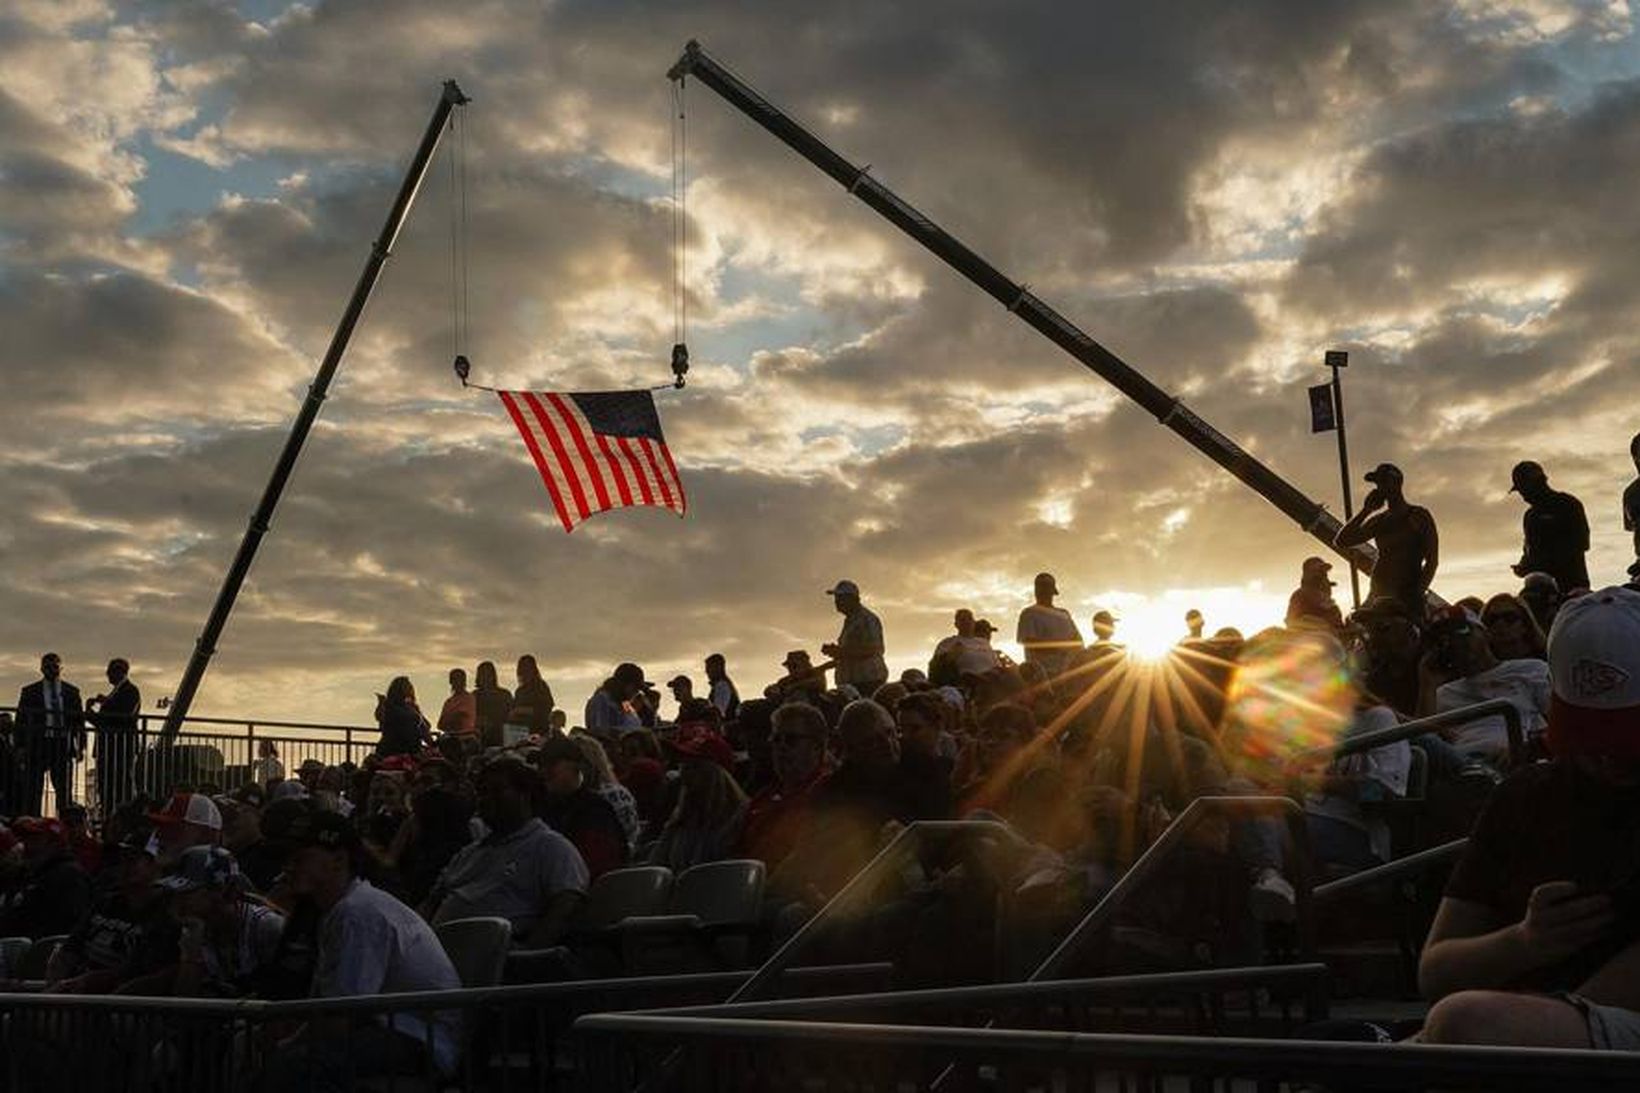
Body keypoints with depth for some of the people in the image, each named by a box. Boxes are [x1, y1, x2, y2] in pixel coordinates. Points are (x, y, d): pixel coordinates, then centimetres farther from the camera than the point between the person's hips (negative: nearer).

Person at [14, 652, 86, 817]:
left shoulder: (72, 692, 10)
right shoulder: (30, 692, 6)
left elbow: (79, 720, 10)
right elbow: (21, 721, 5)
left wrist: (80, 745, 2)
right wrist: (20, 746, -4)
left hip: (62, 745, 1)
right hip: (37, 744, -1)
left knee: (64, 789, 2)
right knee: (32, 790, -1)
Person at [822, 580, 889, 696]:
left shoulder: (867, 619, -10)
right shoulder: (850, 620, 21)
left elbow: (871, 650, -19)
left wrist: (840, 652, -17)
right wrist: (835, 650, 9)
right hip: (852, 683, 9)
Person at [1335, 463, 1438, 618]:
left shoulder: (1418, 516, 3)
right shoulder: (1378, 521, 17)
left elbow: (1432, 561, -2)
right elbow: (1341, 541, 10)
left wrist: (1417, 593, -14)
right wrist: (1366, 510, 8)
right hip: (1377, 595, 5)